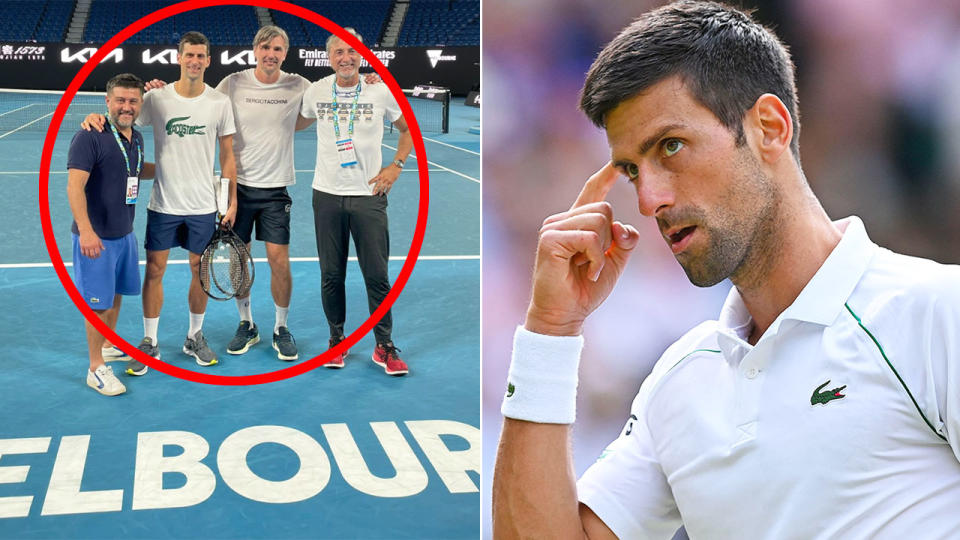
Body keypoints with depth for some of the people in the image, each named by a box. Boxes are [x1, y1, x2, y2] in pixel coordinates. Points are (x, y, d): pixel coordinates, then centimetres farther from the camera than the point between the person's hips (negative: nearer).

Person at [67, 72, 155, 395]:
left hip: (125, 234, 8)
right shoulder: (90, 137, -17)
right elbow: (75, 186, -23)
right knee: (98, 303, -1)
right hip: (97, 237, -8)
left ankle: (110, 346, 39)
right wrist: (86, 231, -29)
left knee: (116, 296, 20)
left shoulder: (136, 138, 7)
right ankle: (97, 368, 9)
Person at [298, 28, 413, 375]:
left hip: (369, 194, -2)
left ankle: (384, 346, 11)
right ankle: (337, 339, 23)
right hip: (327, 194, 2)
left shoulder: (381, 92, -3)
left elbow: (407, 129, 11)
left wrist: (396, 166, 1)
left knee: (377, 275, -2)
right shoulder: (316, 91, 2)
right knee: (331, 275, 7)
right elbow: (300, 123, 24)